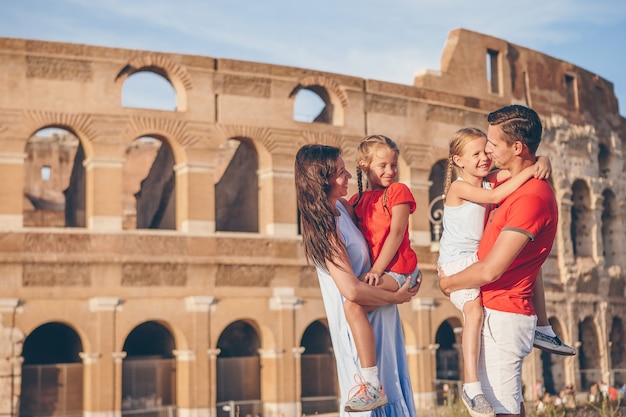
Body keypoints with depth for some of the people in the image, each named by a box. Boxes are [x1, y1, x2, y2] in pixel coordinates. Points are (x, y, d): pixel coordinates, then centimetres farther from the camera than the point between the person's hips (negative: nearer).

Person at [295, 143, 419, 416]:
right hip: (360, 322, -9)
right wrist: (396, 297, -17)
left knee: (390, 389, 18)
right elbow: (352, 291, -30)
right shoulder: (327, 228, -25)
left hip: (377, 318, 9)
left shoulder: (341, 206, 2)